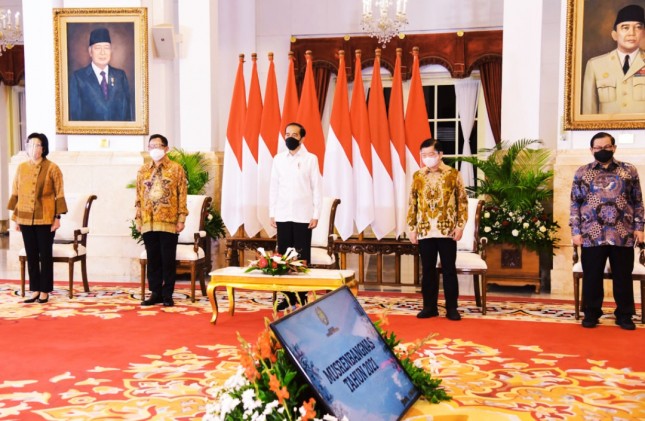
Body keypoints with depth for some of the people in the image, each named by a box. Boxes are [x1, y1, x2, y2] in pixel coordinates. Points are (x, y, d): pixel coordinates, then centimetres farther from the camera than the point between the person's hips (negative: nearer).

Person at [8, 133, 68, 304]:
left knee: (45, 255, 3)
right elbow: (15, 194, 11)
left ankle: (45, 291, 11)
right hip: (26, 219, 4)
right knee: (31, 255, 8)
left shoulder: (52, 168, -5)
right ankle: (35, 290, 16)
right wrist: (15, 216, 8)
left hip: (45, 219, -4)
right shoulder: (21, 168, 7)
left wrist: (57, 217, -9)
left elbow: (59, 195, -5)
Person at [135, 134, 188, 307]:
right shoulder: (143, 170, 12)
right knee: (153, 258, 6)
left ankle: (167, 294, 10)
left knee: (168, 259, 1)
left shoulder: (176, 169, 2)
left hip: (169, 222, -3)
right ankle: (155, 292, 15)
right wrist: (138, 219, 7)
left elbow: (182, 195, -1)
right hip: (148, 222, 3)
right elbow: (139, 197, 13)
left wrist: (181, 219, -7)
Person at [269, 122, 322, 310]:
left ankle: (302, 296, 9)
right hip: (283, 215, 3)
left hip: (303, 215, -3)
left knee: (302, 256, 1)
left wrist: (316, 215, -6)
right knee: (283, 255, 3)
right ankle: (288, 295, 12)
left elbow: (317, 188, -1)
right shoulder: (278, 159, 8)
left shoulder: (311, 159, 0)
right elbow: (273, 187, 9)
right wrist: (272, 213, 4)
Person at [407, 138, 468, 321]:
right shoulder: (417, 176, 5)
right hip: (424, 232, 2)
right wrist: (412, 228, 5)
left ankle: (451, 308, 12)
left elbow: (462, 201, 1)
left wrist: (460, 226, -6)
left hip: (447, 231, -2)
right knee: (428, 270, 8)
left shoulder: (453, 174, -1)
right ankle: (429, 306, 18)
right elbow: (412, 204, 9)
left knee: (449, 270, 3)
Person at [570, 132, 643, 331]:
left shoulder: (629, 171, 7)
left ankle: (624, 315, 20)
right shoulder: (582, 173, 5)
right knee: (592, 276, 5)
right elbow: (575, 204, 4)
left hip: (623, 235, 1)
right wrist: (575, 231, -2)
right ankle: (591, 314, 18)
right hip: (592, 235, -1)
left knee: (623, 277, 7)